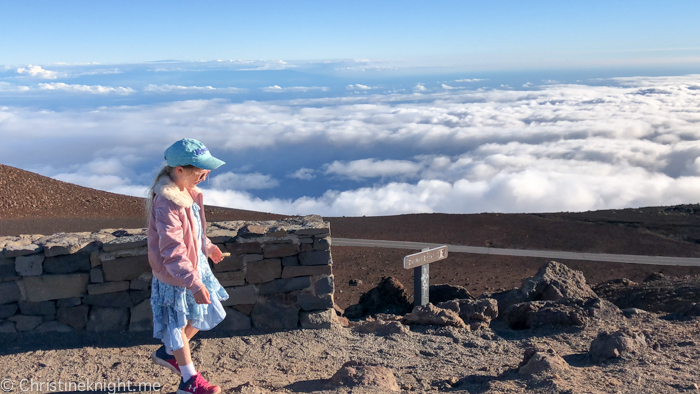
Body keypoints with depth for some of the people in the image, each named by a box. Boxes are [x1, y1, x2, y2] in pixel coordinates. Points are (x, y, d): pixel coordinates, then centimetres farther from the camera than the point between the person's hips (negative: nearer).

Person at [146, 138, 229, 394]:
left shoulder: (186, 190, -1)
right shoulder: (167, 202, -29)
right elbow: (172, 251, -31)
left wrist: (207, 246, 27)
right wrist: (194, 284, -33)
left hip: (196, 264, 9)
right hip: (175, 276, -9)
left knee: (201, 315, 22)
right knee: (178, 325, 10)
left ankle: (167, 353, 43)